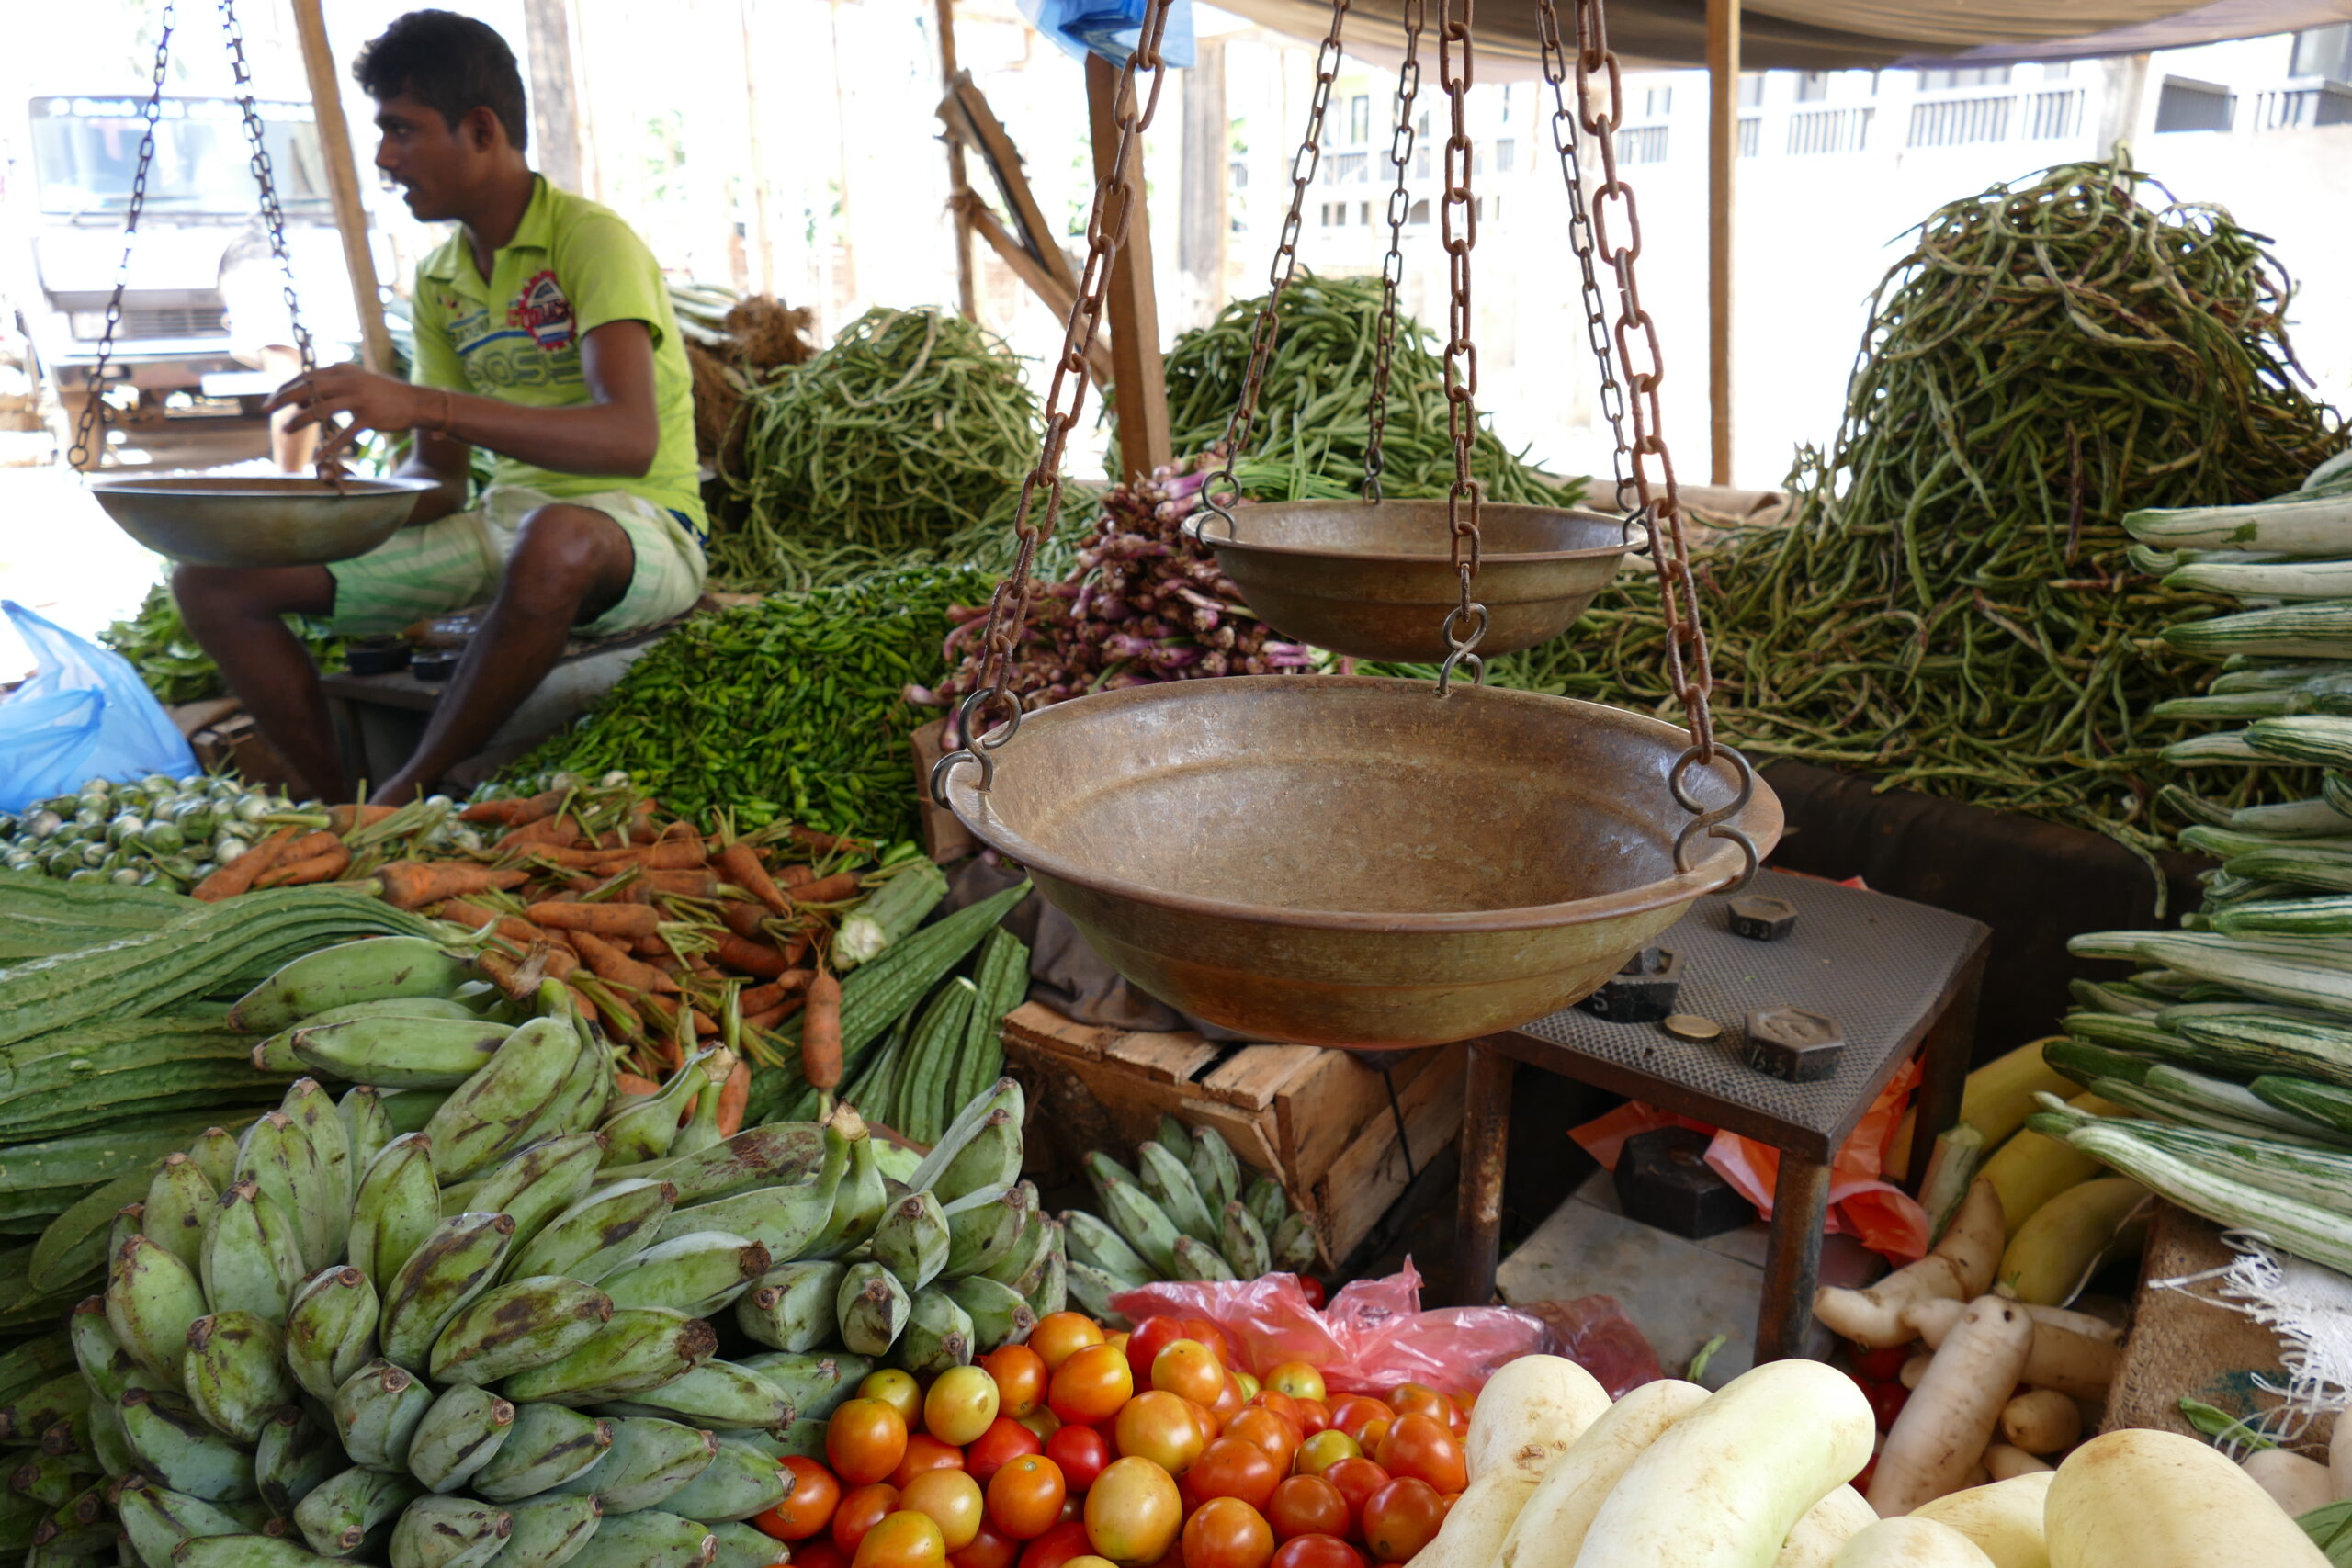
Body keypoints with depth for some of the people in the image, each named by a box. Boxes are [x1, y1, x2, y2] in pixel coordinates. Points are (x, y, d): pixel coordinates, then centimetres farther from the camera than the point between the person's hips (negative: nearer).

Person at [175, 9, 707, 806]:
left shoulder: (593, 240, -11)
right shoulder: (439, 279, 12)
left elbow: (631, 439, -29)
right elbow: (438, 477, 13)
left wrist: (424, 404, -36)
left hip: (636, 527, -7)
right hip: (501, 524, 7)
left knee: (554, 541, -44)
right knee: (213, 579, -2)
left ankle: (409, 796, -22)